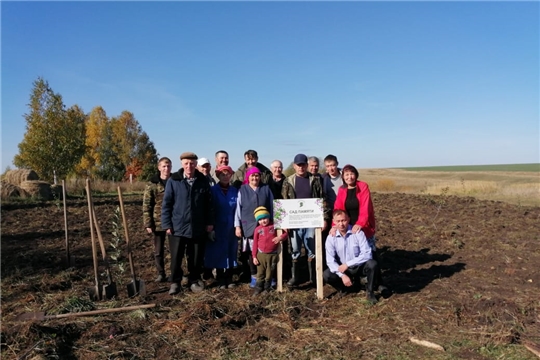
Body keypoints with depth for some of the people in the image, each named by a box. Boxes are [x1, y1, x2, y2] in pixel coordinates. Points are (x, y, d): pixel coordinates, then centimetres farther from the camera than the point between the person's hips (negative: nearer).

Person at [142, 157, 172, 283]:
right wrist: (148, 224, -8)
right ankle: (161, 274, 23)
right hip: (158, 222, -1)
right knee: (158, 251, 9)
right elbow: (146, 206, -3)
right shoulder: (152, 184, -2)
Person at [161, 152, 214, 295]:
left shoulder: (203, 181, 1)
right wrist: (167, 224, -6)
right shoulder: (173, 181, -4)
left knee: (196, 257, 11)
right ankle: (175, 282, 24)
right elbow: (166, 204, -3)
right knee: (176, 257, 7)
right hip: (177, 227, -1)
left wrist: (209, 222, 3)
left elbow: (209, 203, 6)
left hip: (198, 227, 2)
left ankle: (195, 281, 28)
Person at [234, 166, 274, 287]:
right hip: (248, 226, 0)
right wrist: (237, 226, -2)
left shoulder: (266, 189, 6)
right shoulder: (242, 190, 4)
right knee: (251, 251, 2)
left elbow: (272, 207, 9)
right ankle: (254, 276, 15)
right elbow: (238, 208, 3)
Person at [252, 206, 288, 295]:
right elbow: (255, 243, 2)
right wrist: (254, 256, 0)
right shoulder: (257, 229, -1)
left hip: (273, 254, 0)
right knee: (260, 273, 8)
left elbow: (285, 233, 0)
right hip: (261, 255, 0)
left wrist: (280, 237, -23)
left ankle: (267, 288, 25)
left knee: (269, 273, 10)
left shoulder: (274, 226, -3)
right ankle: (258, 288, 20)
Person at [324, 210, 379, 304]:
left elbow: (367, 254, -21)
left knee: (372, 264, -31)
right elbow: (330, 261, -13)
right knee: (326, 275, -23)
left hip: (359, 266, -1)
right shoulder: (331, 238, -11)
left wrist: (347, 264, -24)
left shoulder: (357, 233, -16)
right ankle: (352, 285, 7)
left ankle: (369, 292, -4)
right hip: (342, 269, 2)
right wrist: (342, 275, -26)